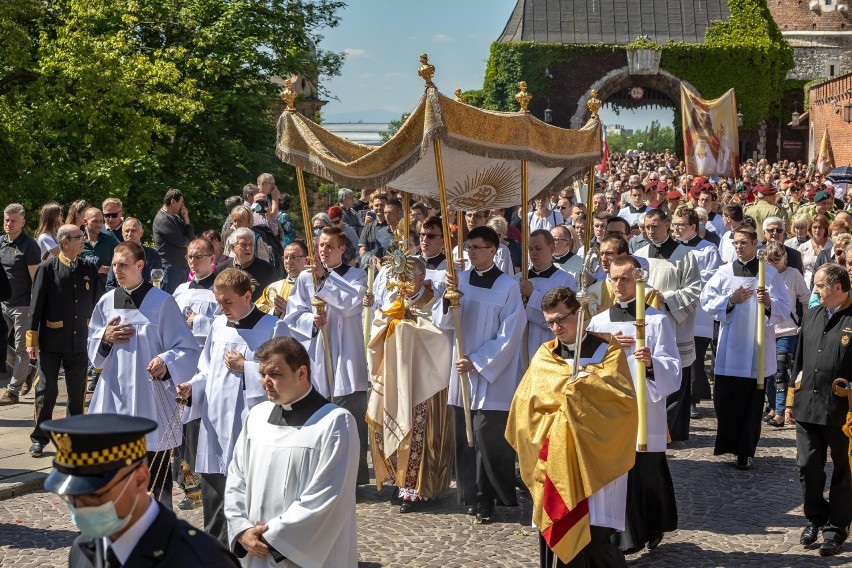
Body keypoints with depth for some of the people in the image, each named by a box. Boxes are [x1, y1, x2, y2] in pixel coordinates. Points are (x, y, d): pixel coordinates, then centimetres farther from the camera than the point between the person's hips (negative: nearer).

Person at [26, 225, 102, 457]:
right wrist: (31, 339, -6)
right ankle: (39, 438, 14)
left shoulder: (89, 268, 5)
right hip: (51, 342, -3)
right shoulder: (47, 268, -5)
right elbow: (36, 305, -4)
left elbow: (98, 302, 10)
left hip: (79, 342, 3)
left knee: (77, 393, 10)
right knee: (46, 392, 4)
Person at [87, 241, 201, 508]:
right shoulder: (107, 302, 8)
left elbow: (188, 349, -8)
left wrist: (166, 362, -27)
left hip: (151, 398, -5)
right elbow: (93, 350, 17)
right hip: (115, 395, 5)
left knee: (158, 469, 3)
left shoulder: (162, 302, -7)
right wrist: (106, 338, -5)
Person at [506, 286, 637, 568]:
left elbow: (625, 399, -10)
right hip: (555, 458, 3)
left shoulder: (607, 350, 2)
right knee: (554, 532, 3)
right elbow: (526, 403, -2)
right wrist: (580, 382, -9)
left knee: (595, 537, -8)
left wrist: (582, 381, -14)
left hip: (596, 458, -3)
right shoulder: (544, 356, 11)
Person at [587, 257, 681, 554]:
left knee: (648, 474, 2)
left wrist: (652, 362, -27)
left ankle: (653, 529, 21)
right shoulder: (598, 322, 10)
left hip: (645, 412, -2)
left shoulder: (657, 320, 0)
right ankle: (622, 538, 9)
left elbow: (672, 368, -6)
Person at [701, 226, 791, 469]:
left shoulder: (771, 274, 2)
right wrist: (730, 300, -12)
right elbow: (707, 300, 2)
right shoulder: (724, 272, 6)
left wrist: (769, 303, -22)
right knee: (725, 398, 1)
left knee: (752, 402, 3)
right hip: (730, 347, 1)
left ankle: (745, 451, 11)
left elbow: (785, 308, -2)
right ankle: (729, 443, 18)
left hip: (758, 349, -1)